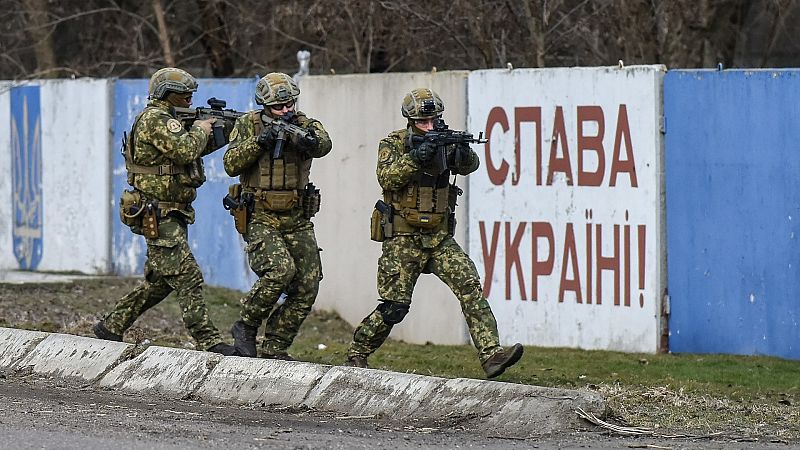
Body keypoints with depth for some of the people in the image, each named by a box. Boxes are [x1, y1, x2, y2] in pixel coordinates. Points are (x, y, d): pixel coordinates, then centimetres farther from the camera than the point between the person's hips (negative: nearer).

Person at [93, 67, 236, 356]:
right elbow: (185, 150, -27)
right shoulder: (155, 119, -15)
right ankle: (208, 341, -15)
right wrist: (200, 130, -8)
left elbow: (197, 150, 23)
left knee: (159, 281, 16)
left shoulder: (165, 120, 17)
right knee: (188, 278, -13)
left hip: (170, 216, 11)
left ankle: (111, 327, 25)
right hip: (157, 216, -11)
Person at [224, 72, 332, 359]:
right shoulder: (249, 124, 0)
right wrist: (259, 141, -21)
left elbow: (322, 145, -19)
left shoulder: (304, 124, 3)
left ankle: (274, 349, 10)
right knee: (280, 270, -26)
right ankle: (245, 327, -6)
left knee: (307, 286, -2)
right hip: (260, 218, -4)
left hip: (297, 220, 4)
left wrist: (302, 138, -40)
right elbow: (231, 165, -8)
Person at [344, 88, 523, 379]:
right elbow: (386, 178, -20)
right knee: (395, 306, -5)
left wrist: (463, 153, -28)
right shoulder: (394, 143, -4)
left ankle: (491, 355, -20)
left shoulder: (444, 142, 7)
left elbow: (470, 166, -5)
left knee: (470, 286, -13)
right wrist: (415, 158, -33)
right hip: (403, 239, -4)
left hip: (440, 239, 4)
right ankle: (356, 355, 16)